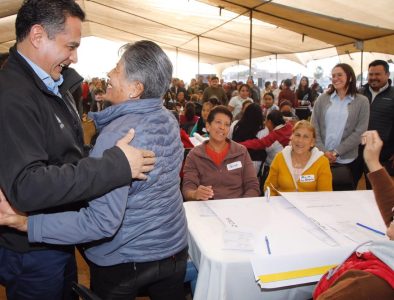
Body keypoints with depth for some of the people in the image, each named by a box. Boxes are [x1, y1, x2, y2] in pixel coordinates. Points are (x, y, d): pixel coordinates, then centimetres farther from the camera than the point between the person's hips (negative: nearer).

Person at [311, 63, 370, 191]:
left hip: (347, 160, -1)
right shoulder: (323, 98, 5)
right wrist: (323, 150, -10)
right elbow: (314, 126, 1)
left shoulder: (362, 101, 1)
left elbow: (360, 132, -5)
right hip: (321, 157, 1)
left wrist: (337, 152, -12)